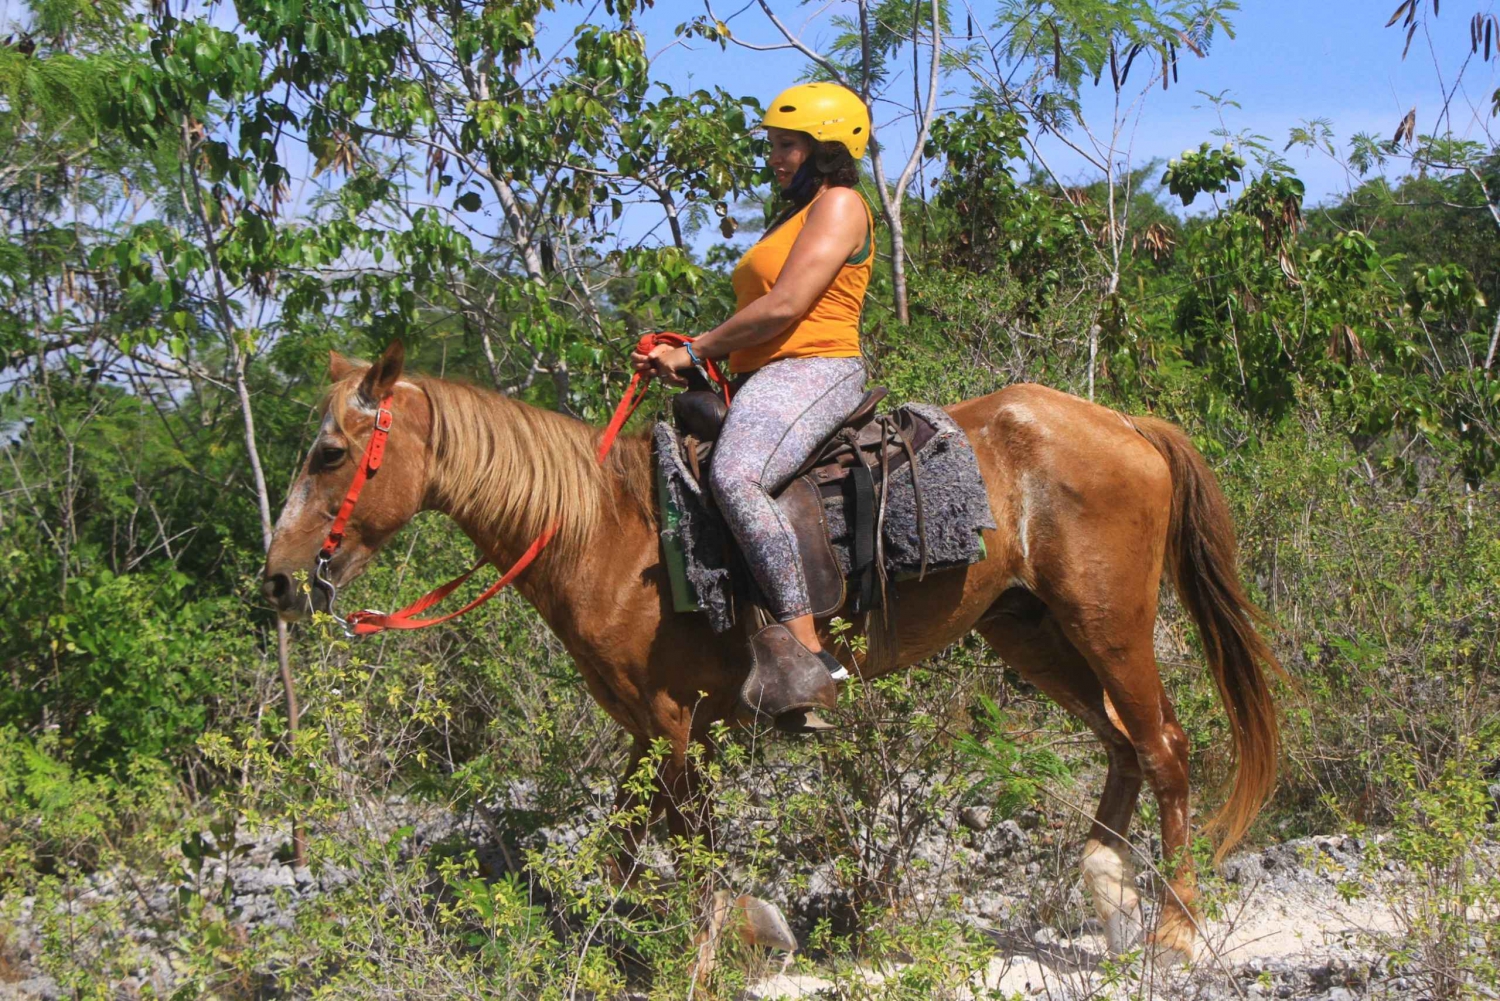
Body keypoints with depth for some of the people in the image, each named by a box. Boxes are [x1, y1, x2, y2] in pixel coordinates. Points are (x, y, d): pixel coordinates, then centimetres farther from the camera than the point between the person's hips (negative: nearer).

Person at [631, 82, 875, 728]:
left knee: (735, 476, -36)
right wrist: (685, 358, 9)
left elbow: (784, 307, -15)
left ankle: (804, 649, -41)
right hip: (767, 379, 12)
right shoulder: (798, 216, 29)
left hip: (815, 372, -12)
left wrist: (696, 353, -8)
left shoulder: (839, 204, -4)